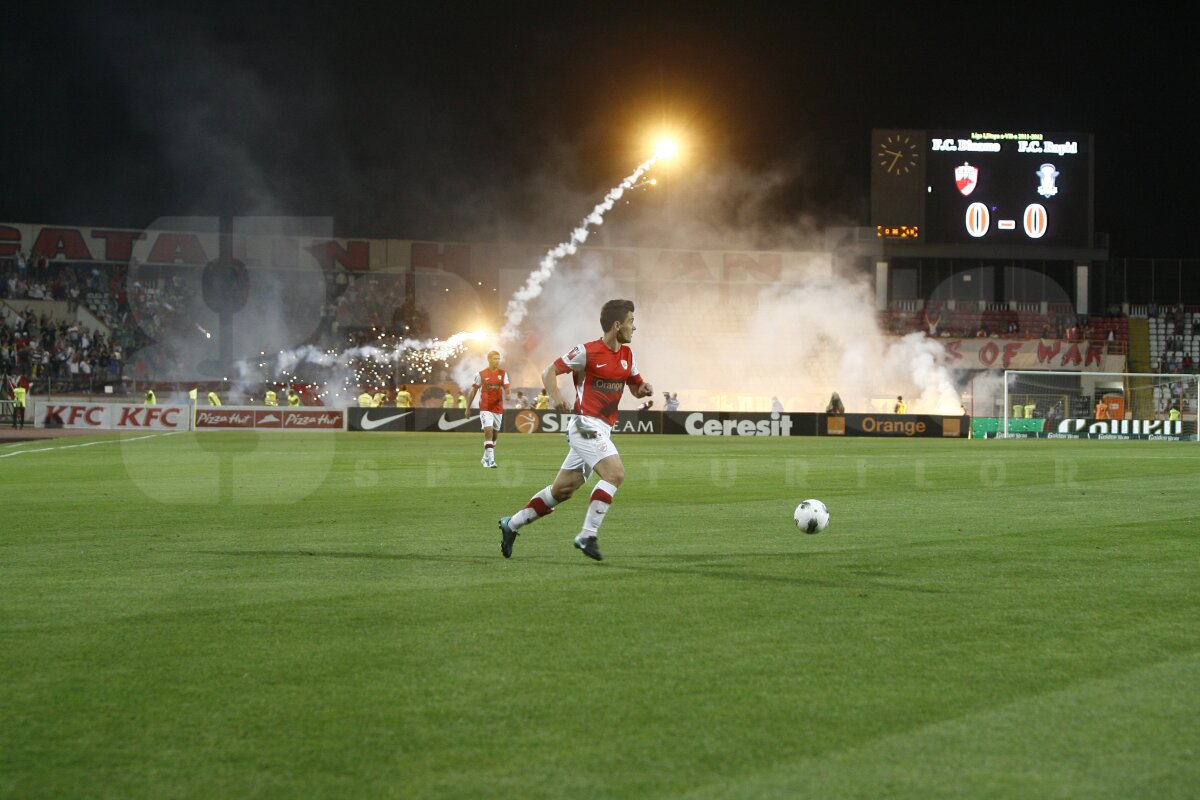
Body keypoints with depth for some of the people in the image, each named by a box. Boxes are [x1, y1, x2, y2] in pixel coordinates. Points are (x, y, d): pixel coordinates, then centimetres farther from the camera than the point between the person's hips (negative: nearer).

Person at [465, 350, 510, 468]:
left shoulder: (503, 373, 5)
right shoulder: (481, 374, -1)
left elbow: (506, 387, -5)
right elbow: (473, 390, 5)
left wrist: (506, 394, -29)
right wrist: (468, 407, 6)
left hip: (498, 408, 4)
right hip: (485, 408, -4)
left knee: (495, 434, 10)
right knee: (488, 431, -18)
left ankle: (486, 458, 25)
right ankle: (490, 460, -20)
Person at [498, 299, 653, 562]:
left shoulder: (627, 355, 11)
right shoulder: (587, 352, -11)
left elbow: (635, 387, 22)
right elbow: (549, 371, -5)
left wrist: (644, 389, -2)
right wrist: (556, 397, -23)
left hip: (602, 430, 8)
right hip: (586, 425, -8)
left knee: (563, 489, 14)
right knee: (615, 473, -24)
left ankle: (512, 524, 27)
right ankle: (588, 535, -19)